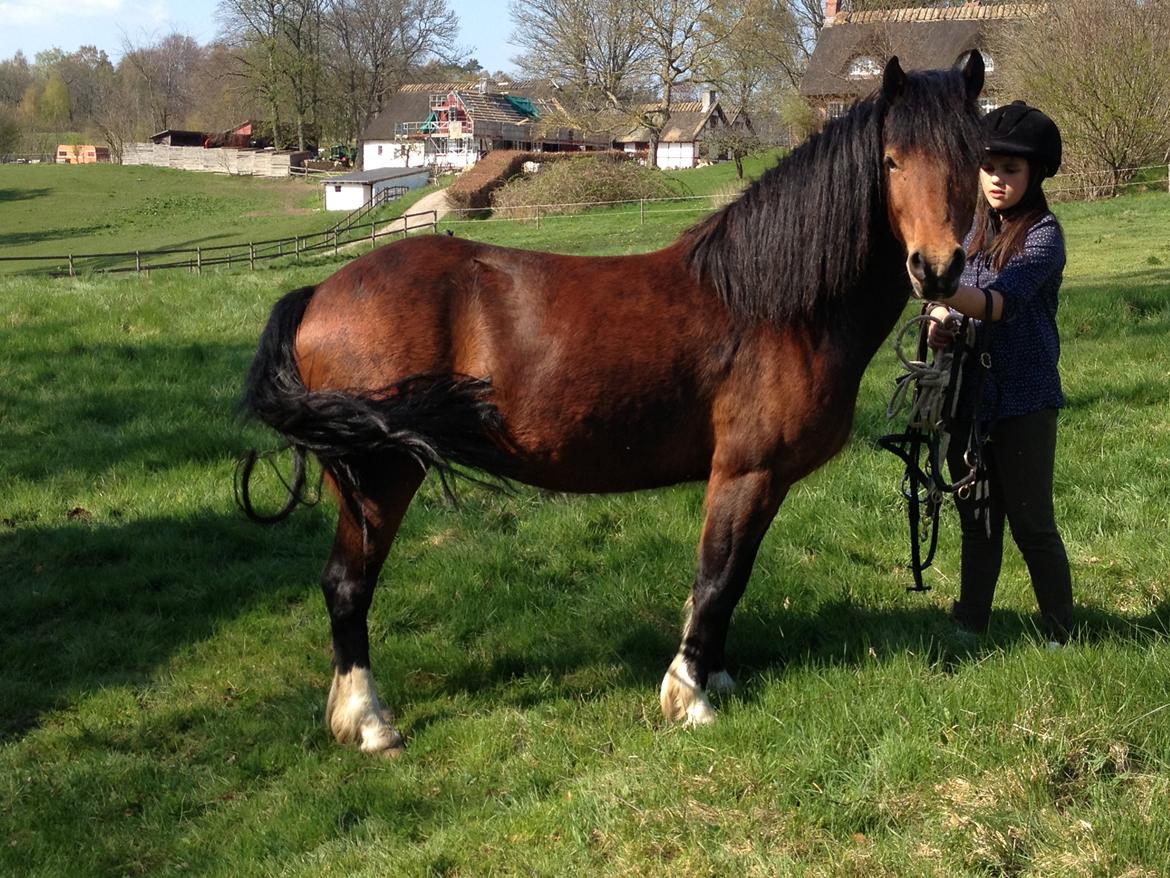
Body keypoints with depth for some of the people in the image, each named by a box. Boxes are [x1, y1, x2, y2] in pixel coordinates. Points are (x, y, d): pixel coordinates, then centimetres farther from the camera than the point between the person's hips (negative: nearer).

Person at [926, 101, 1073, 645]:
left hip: (1023, 401, -6)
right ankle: (970, 626, 25)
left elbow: (1002, 302, -26)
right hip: (968, 395, 6)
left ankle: (1060, 636, 12)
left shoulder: (1043, 235, -11)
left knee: (1031, 523, -1)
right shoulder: (975, 230, 9)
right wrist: (941, 318, -10)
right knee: (977, 519, 15)